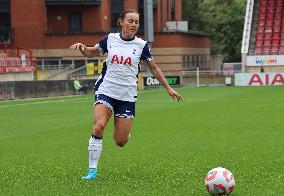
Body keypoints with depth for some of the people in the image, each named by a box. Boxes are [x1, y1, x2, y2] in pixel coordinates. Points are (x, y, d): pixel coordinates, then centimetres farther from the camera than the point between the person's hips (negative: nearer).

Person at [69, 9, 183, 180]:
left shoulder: (141, 45, 1)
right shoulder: (110, 39, 3)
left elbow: (154, 68, 11)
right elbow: (92, 52, 17)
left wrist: (169, 88, 10)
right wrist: (82, 47, -5)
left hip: (127, 96, 0)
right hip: (106, 91, 0)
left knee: (120, 142, -3)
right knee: (98, 128, -22)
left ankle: (125, 131, 36)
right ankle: (93, 170, -11)